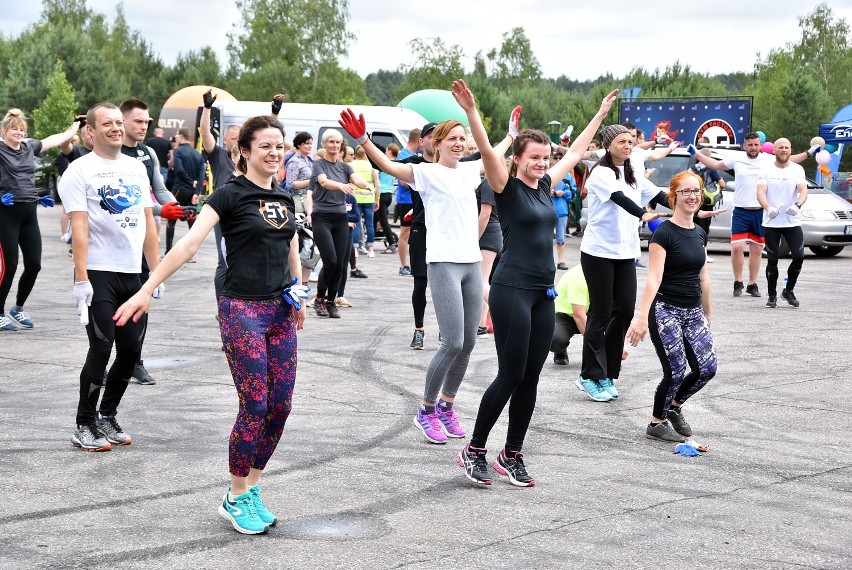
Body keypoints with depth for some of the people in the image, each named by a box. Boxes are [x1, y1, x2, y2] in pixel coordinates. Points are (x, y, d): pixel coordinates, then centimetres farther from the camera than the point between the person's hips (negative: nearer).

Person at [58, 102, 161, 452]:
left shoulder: (136, 168, 13)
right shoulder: (80, 170, -5)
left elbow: (148, 222, 15)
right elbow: (79, 229, -12)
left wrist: (156, 272, 10)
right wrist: (81, 279, -18)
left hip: (132, 273, 6)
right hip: (99, 274, -6)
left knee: (131, 350, 8)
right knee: (101, 348, -6)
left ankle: (107, 417, 24)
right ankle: (84, 427, 6)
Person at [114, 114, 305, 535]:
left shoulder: (284, 198, 12)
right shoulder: (231, 195, -8)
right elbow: (188, 244, -17)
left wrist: (299, 296, 16)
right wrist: (147, 289, -23)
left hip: (280, 311, 7)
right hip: (242, 310, -6)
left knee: (280, 405, 4)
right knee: (255, 406, -7)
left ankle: (252, 488, 18)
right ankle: (235, 498, 8)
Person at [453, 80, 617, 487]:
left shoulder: (545, 185, 14)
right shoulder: (508, 187, -5)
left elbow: (575, 153, 27)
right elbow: (487, 152, -22)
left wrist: (601, 114, 35)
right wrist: (471, 112, -36)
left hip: (543, 294, 7)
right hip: (511, 290, -7)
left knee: (530, 379, 8)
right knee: (511, 375, -5)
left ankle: (511, 456, 18)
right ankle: (474, 451, 9)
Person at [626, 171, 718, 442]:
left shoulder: (699, 234, 10)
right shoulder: (664, 233, -11)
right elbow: (654, 278, -18)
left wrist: (707, 313, 23)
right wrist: (642, 316, -26)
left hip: (693, 312, 7)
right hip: (666, 310, -7)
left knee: (706, 369, -1)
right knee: (676, 372, -9)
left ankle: (675, 405, 26)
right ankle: (657, 424, 13)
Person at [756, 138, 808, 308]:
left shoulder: (797, 169, 4)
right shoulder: (766, 170, 1)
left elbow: (803, 191, -7)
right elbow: (760, 193, -10)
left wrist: (797, 205, -30)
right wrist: (768, 207, -30)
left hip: (793, 222, 1)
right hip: (771, 223, -1)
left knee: (799, 256, -8)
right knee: (772, 260, 2)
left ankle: (788, 291, 13)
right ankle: (772, 296, 13)